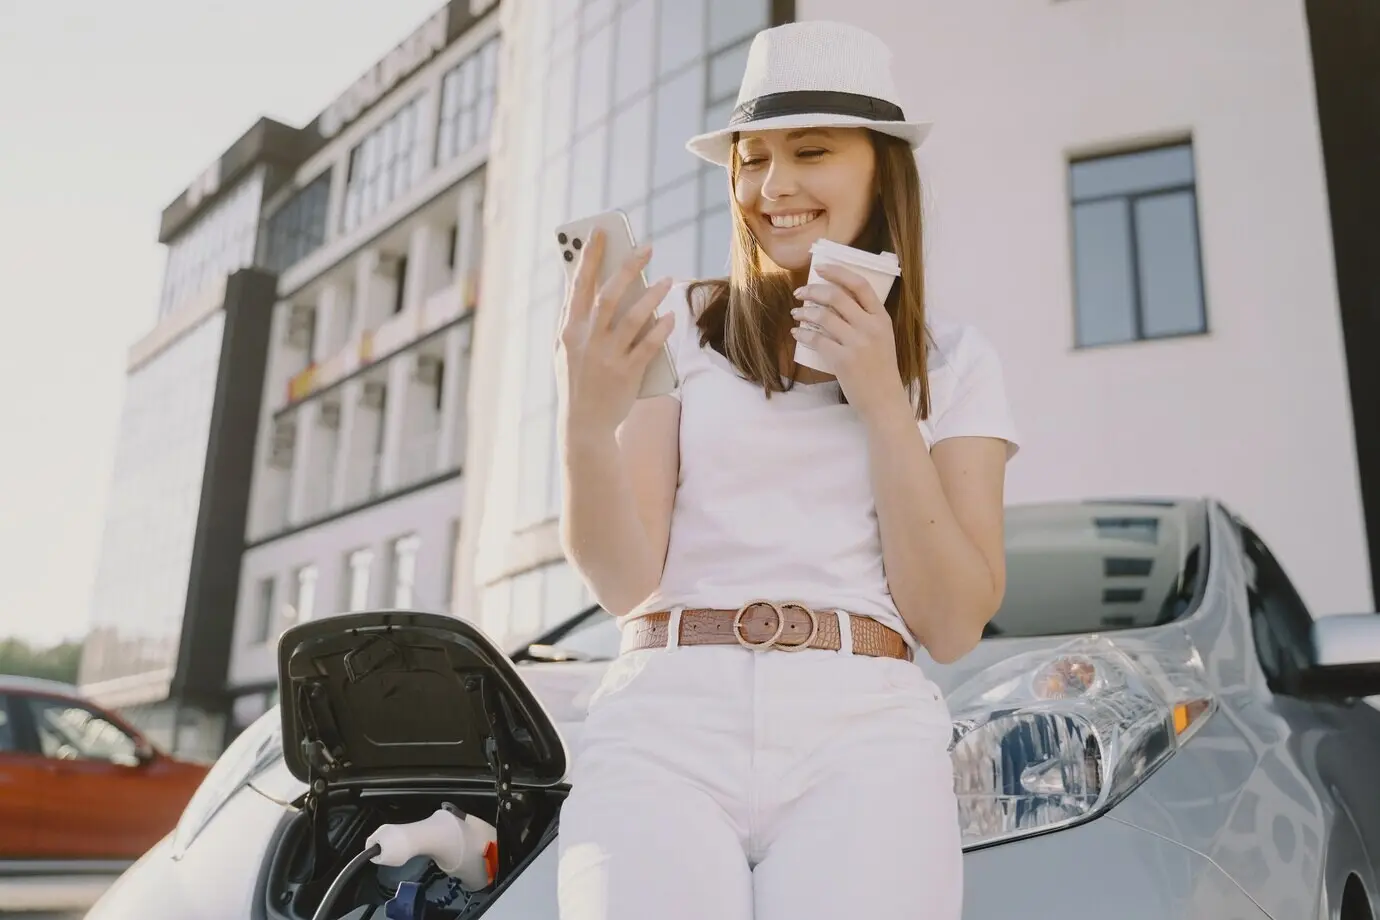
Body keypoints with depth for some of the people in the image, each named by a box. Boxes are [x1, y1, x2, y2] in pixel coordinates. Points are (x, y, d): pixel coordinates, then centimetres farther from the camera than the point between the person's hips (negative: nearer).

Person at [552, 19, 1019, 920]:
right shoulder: (679, 323, 8)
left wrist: (884, 406, -6)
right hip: (666, 717, 0)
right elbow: (626, 581, 1)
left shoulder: (954, 360, 10)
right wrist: (586, 429, -18)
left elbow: (954, 626, 2)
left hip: (864, 726, 1)